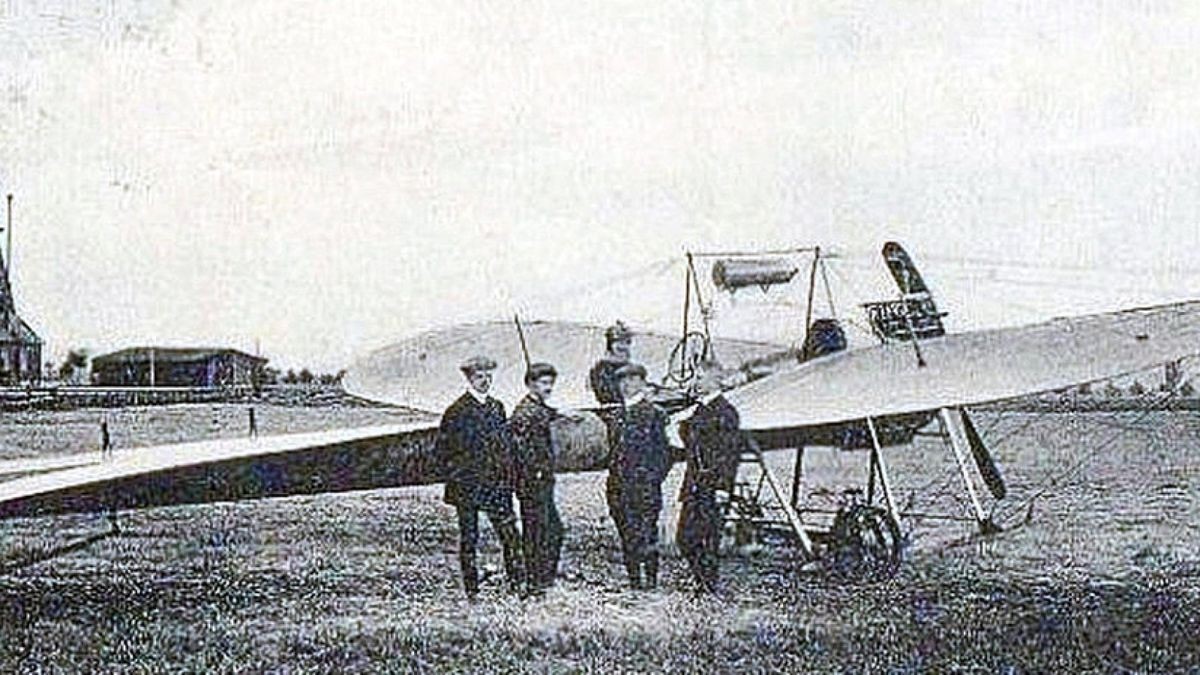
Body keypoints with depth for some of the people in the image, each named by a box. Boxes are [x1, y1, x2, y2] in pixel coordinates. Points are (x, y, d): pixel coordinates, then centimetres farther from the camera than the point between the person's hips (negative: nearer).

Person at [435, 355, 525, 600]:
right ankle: (471, 590, 11)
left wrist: (507, 474, 10)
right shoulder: (456, 411, -6)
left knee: (510, 534, -4)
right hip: (467, 487, -4)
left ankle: (518, 584, 3)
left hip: (497, 485, 4)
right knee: (469, 538, 4)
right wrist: (456, 476, -9)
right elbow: (442, 451, -4)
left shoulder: (497, 407, 11)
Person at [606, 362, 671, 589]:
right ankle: (634, 577, 14)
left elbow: (663, 452, -3)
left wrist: (654, 478, -9)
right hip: (620, 485, 6)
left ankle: (650, 577, 0)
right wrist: (612, 485, 13)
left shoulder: (653, 413, -3)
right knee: (627, 534, 8)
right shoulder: (618, 414, 15)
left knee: (646, 532, -6)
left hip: (644, 485, -6)